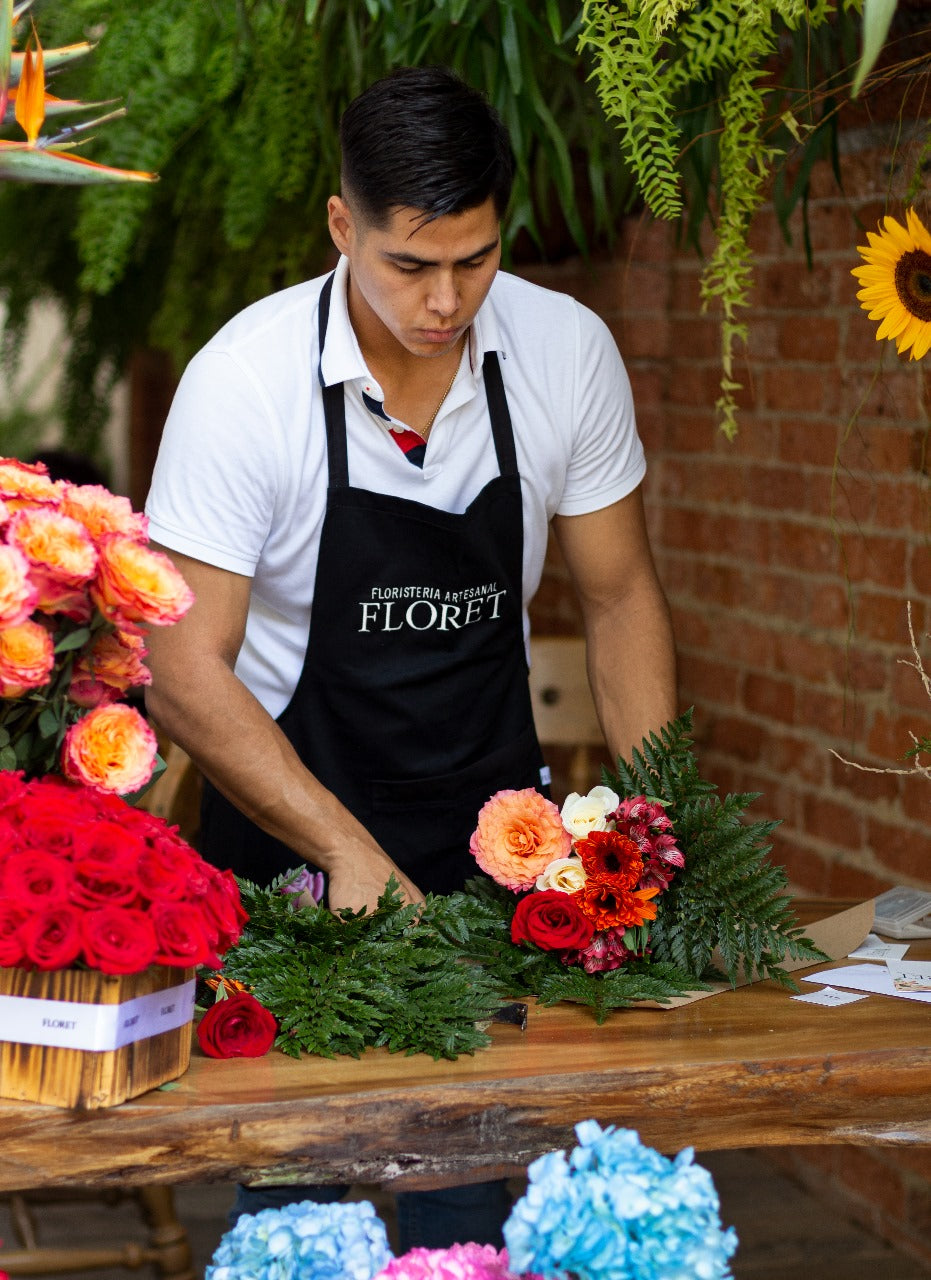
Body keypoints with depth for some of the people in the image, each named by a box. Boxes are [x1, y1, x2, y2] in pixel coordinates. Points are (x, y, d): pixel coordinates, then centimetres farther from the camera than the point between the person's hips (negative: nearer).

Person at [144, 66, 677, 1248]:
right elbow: (185, 672, -18)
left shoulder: (568, 352, -8)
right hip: (288, 816, -2)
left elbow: (618, 595, 4)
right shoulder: (244, 379, -18)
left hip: (491, 817, 3)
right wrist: (349, 853, -26)